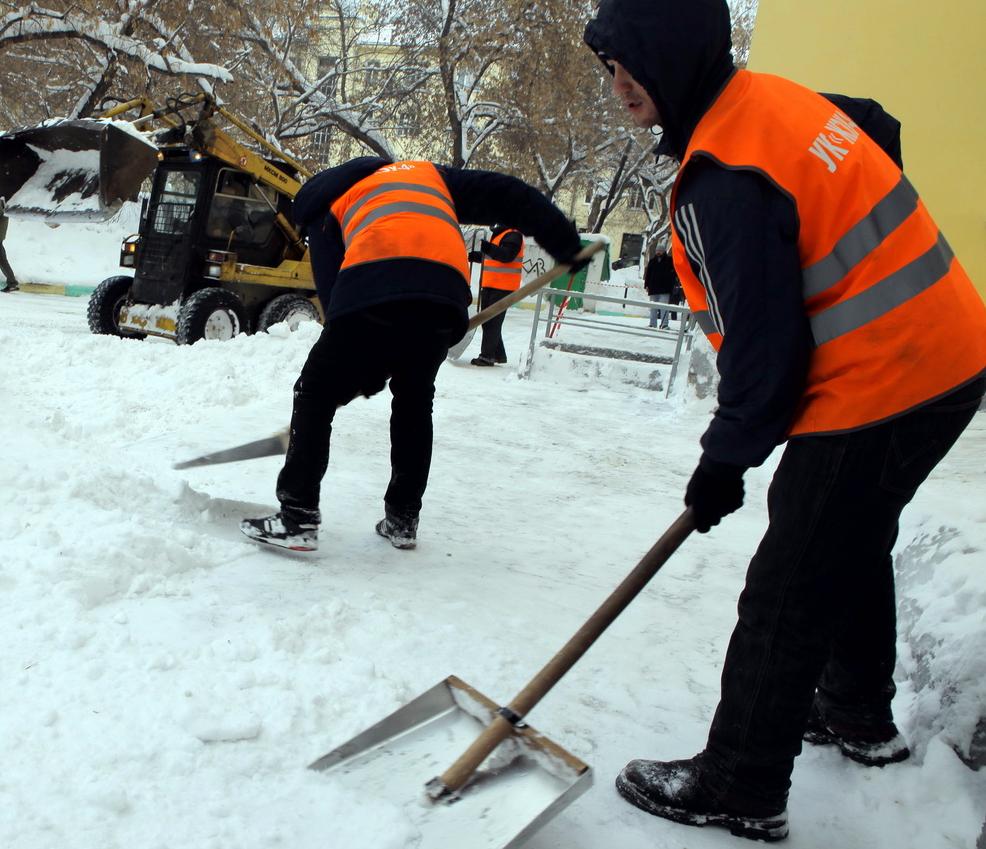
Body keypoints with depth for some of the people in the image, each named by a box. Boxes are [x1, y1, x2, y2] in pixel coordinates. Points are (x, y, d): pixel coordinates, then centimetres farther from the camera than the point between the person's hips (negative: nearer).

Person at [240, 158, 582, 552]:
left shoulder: (329, 202, 30)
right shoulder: (431, 174, 37)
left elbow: (329, 283, 19)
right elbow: (509, 195, 26)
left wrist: (364, 369, 20)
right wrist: (566, 245, 27)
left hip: (372, 292, -3)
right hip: (446, 296, 4)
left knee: (316, 395, 10)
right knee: (414, 403, 23)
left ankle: (298, 518, 6)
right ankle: (402, 520, 25)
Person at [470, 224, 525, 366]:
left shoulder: (514, 235, -10)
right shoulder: (499, 233, 19)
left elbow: (506, 255, -25)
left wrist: (489, 248, -39)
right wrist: (479, 255, 12)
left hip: (503, 287, -10)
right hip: (490, 285, 10)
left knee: (492, 322, -9)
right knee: (487, 320, 13)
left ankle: (487, 356, -7)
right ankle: (498, 354, 22)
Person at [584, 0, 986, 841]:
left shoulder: (727, 175, -24)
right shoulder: (776, 97, 6)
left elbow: (763, 339, -23)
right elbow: (881, 132, 23)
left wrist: (726, 459, -10)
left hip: (878, 390, -10)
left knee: (789, 593, -2)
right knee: (854, 548, 25)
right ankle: (859, 716, 45)